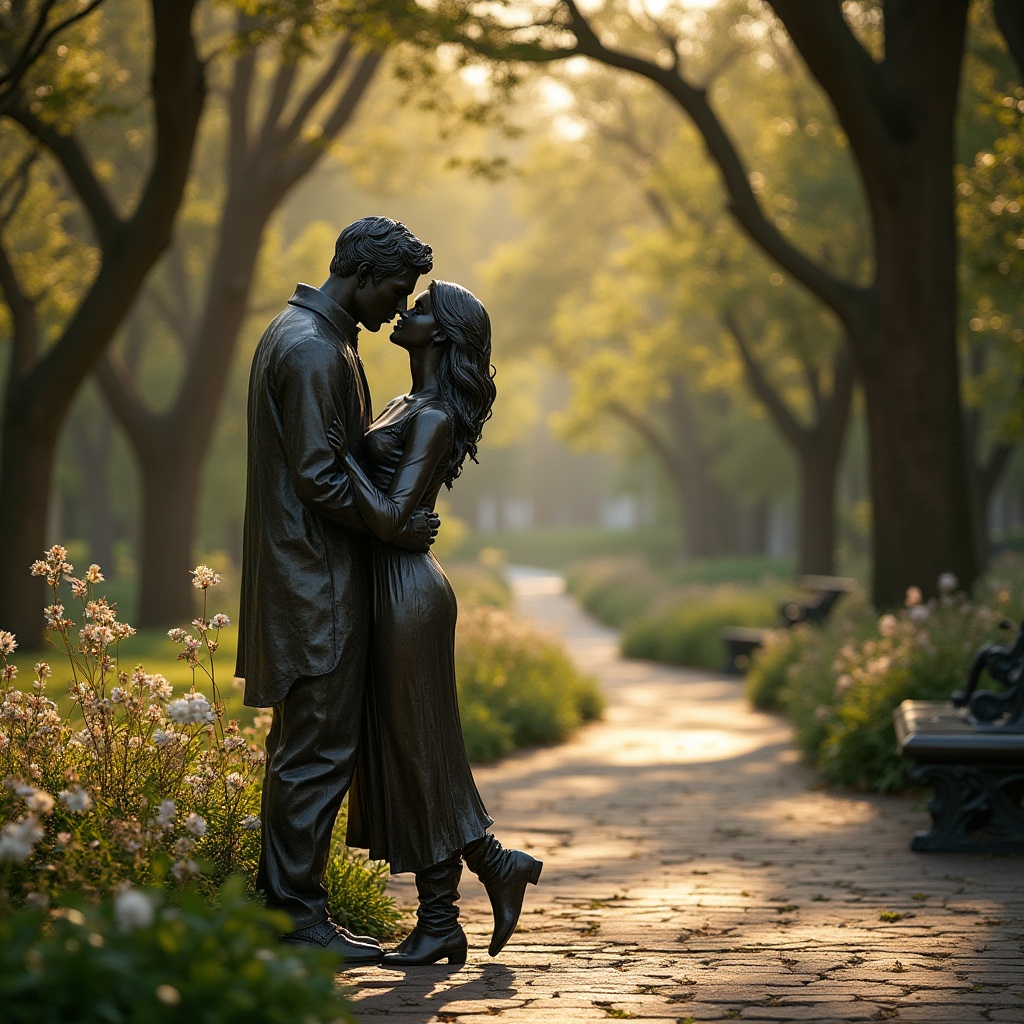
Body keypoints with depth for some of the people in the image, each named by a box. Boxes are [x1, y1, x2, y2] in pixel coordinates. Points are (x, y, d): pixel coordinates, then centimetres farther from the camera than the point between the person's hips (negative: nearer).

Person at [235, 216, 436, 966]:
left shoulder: (300, 335, 17)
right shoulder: (314, 352, -17)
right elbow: (319, 480, -20)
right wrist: (396, 527, -10)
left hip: (309, 577, 11)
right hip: (316, 581, -11)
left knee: (305, 748, 14)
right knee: (318, 752, -7)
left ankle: (284, 904, 19)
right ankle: (297, 916, -2)